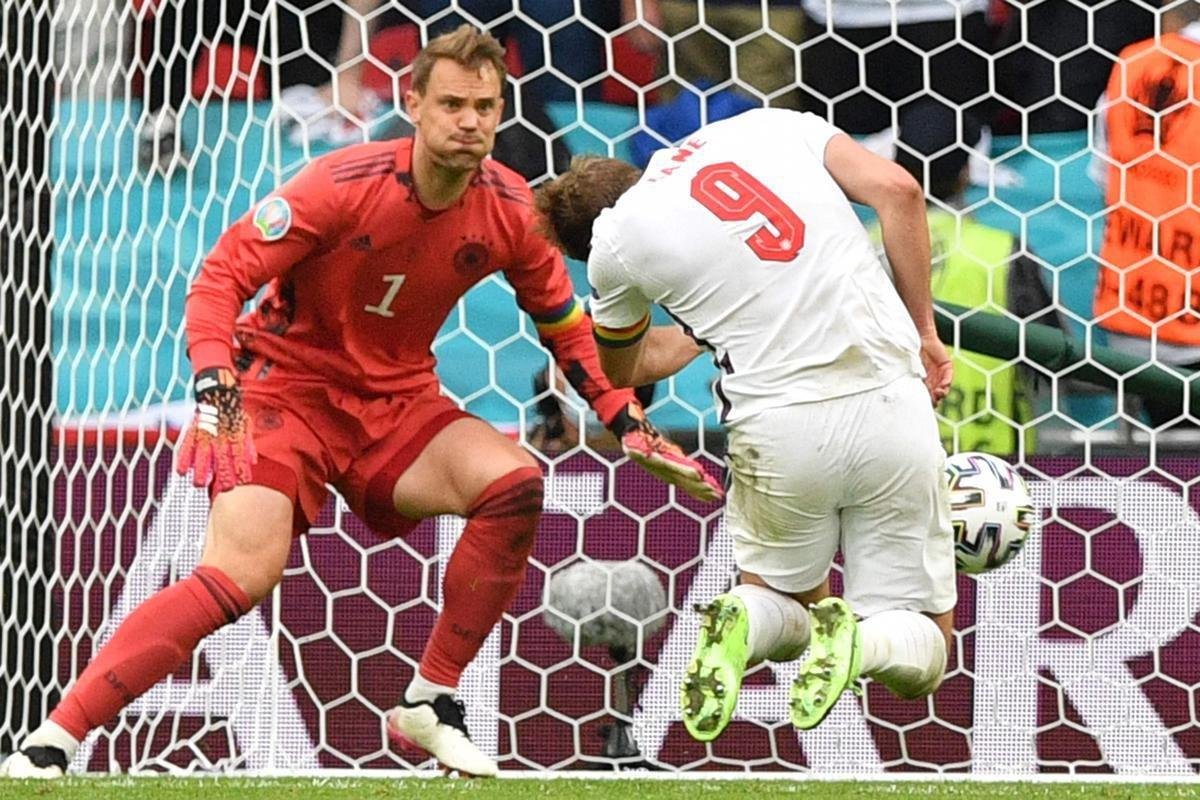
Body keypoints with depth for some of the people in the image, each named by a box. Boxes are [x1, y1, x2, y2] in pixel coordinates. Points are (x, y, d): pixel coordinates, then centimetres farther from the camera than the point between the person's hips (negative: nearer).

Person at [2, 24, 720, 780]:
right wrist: (214, 386, -31)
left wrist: (627, 421, 0)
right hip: (286, 386, -5)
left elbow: (567, 326, 10)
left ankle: (431, 703, -6)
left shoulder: (510, 212, -7)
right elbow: (222, 276, -18)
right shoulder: (345, 185, -21)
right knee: (242, 575, -25)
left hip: (397, 402, 5)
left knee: (515, 484, -21)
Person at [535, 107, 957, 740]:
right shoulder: (767, 124, 12)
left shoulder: (616, 243, 9)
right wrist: (922, 331, 8)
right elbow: (897, 191, 0)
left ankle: (743, 623, -8)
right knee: (924, 647, 15)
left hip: (778, 425, -1)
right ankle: (861, 640, -20)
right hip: (890, 400, 1)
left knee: (789, 597, 28)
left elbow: (624, 369, 28)